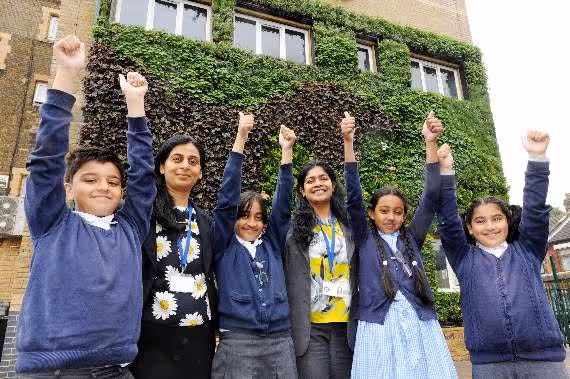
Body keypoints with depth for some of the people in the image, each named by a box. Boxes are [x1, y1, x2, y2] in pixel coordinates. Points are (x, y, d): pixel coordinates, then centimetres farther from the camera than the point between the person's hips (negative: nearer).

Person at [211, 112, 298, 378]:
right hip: (237, 342, -3)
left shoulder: (272, 244, 10)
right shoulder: (224, 245, 2)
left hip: (281, 341, 3)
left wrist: (286, 150, -3)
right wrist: (240, 138, -11)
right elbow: (226, 199, -6)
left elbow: (283, 203, 3)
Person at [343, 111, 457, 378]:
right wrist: (348, 143, -12)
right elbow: (353, 197, -3)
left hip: (420, 326, 2)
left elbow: (431, 197, 4)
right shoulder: (365, 239, 7)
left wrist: (431, 143, -5)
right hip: (379, 328, -2)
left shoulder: (411, 237, 13)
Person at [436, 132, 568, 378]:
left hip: (544, 359, 1)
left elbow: (535, 209, 2)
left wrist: (537, 157, -7)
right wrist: (445, 172, -8)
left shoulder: (527, 251, 12)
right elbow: (448, 222, 0)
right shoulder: (465, 259, 9)